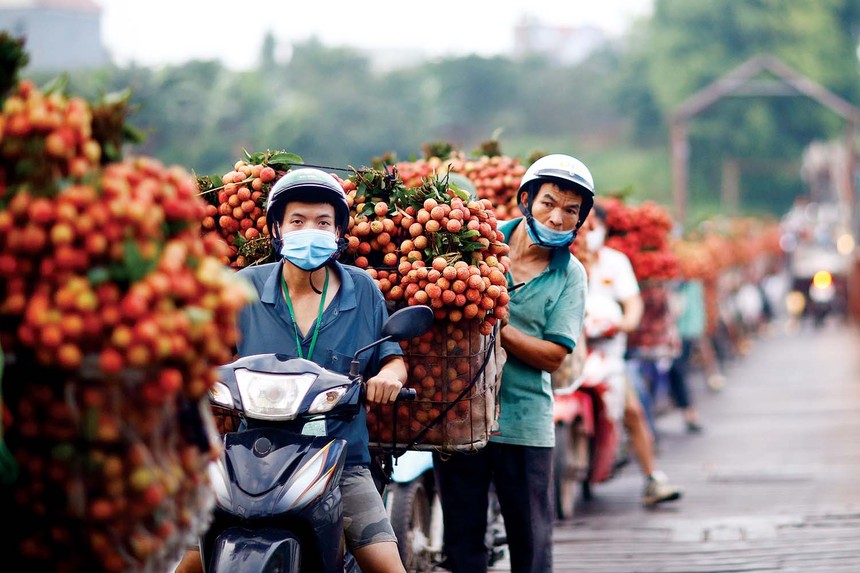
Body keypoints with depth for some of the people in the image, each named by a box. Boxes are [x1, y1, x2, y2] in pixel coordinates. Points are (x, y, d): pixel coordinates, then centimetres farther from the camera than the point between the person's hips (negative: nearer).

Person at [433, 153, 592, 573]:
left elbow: (553, 356, -7)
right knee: (462, 537, 7)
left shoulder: (569, 275, 1)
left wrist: (495, 328, -18)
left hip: (525, 421, 0)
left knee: (531, 539, 4)